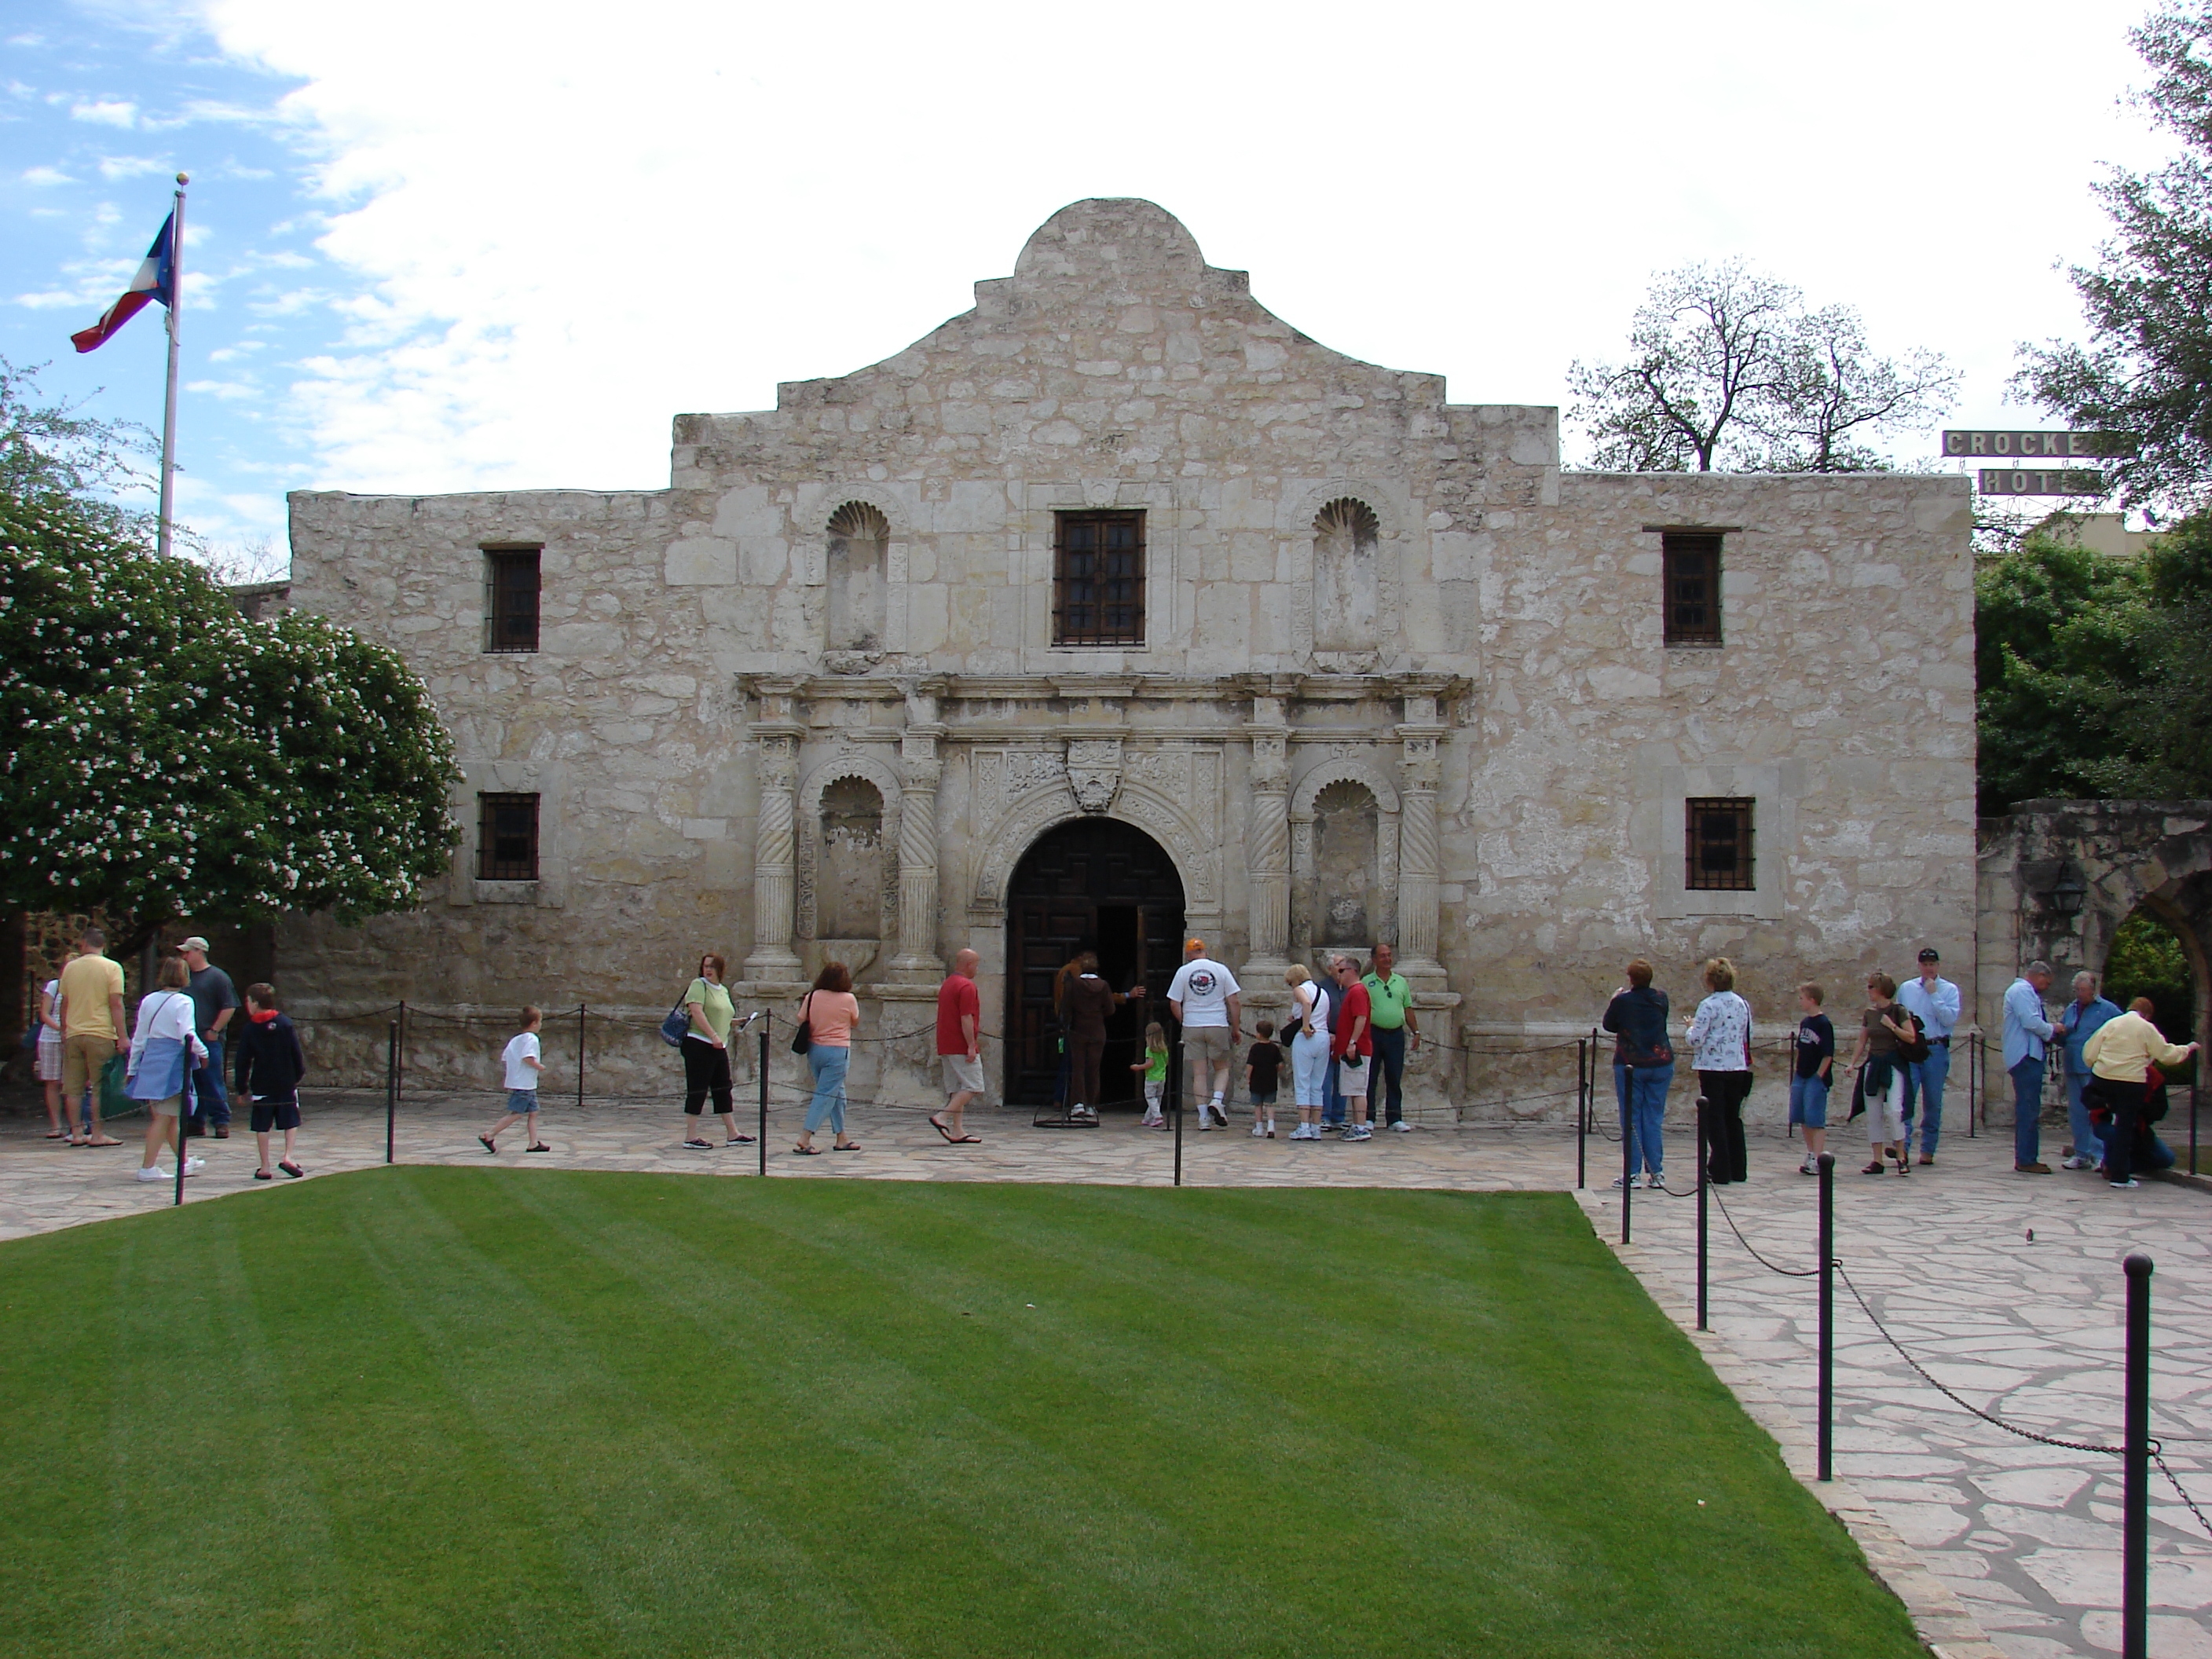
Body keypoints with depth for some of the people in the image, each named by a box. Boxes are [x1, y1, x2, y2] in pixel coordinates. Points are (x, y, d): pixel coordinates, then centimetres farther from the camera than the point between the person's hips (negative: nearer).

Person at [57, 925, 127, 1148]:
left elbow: (64, 1004, 13)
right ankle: (96, 1134, 0)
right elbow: (116, 1004, -9)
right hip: (101, 1034, -3)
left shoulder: (70, 968, 7)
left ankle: (76, 1133, 10)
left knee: (72, 1087, 8)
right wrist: (121, 1037, -8)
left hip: (73, 1034, 3)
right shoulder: (112, 968, -4)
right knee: (98, 1087, 0)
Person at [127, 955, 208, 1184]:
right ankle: (148, 1167, -3)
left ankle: (184, 1162, 28)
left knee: (168, 1116, 16)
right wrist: (203, 1053, -2)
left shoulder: (148, 1001, 9)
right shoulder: (183, 1002, -8)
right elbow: (188, 1036, -18)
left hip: (150, 1060, 7)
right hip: (173, 1062, -7)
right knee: (164, 1117, -2)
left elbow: (139, 1038, 13)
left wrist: (132, 1069, 19)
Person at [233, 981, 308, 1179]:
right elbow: (296, 1053, 0)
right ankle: (288, 1156, -2)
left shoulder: (248, 1029, -5)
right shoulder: (285, 1023, -1)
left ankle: (265, 1167, 5)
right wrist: (298, 1074, 13)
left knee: (262, 1126, 5)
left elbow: (242, 1061, -3)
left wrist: (241, 1088, 4)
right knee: (291, 1122, 13)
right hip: (286, 1083, 1)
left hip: (261, 1085, -1)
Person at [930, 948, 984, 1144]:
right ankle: (942, 1117, -15)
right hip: (962, 1047, -10)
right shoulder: (966, 986, -13)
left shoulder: (947, 984, 17)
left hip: (946, 1047, 10)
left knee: (956, 1089, 9)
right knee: (973, 1087, -6)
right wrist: (972, 1046, -19)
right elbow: (966, 1019, -20)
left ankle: (957, 1131, 6)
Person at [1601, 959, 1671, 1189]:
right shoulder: (1661, 999, 1)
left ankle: (1631, 1173, -1)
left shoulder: (1622, 1001, -9)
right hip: (1661, 1064, 3)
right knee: (1654, 1119, 8)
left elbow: (1608, 1025, 5)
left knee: (1631, 1119, 1)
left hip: (1630, 1065, -3)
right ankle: (1656, 1173, 7)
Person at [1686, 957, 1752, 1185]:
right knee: (1733, 1118, 15)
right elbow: (1748, 1037, 13)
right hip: (1737, 1067, 6)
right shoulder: (1742, 1005, 5)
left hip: (1712, 1067, -6)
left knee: (1715, 1120, 1)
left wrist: (1692, 1027, 4)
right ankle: (1738, 1170, 21)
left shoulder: (1709, 1006, -13)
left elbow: (1696, 1040, -15)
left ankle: (1721, 1172, 1)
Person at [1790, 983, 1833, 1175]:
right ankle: (1811, 1154, 23)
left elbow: (1828, 1054, -14)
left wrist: (1819, 1075, -14)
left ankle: (1817, 1160, -5)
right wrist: (1796, 1072, 13)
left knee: (1816, 1119, -7)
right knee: (1802, 1118, 12)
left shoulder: (1824, 1024, -13)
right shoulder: (1804, 1022, 11)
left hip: (1816, 1078, -8)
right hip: (1801, 1077, 8)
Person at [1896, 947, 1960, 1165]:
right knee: (1905, 1098, -11)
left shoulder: (1950, 990, 4)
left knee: (1933, 1102, 6)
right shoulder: (1906, 989, 12)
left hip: (1936, 1051, -1)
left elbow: (1950, 1019, -10)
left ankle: (1928, 1150, 15)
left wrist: (1934, 994, -11)